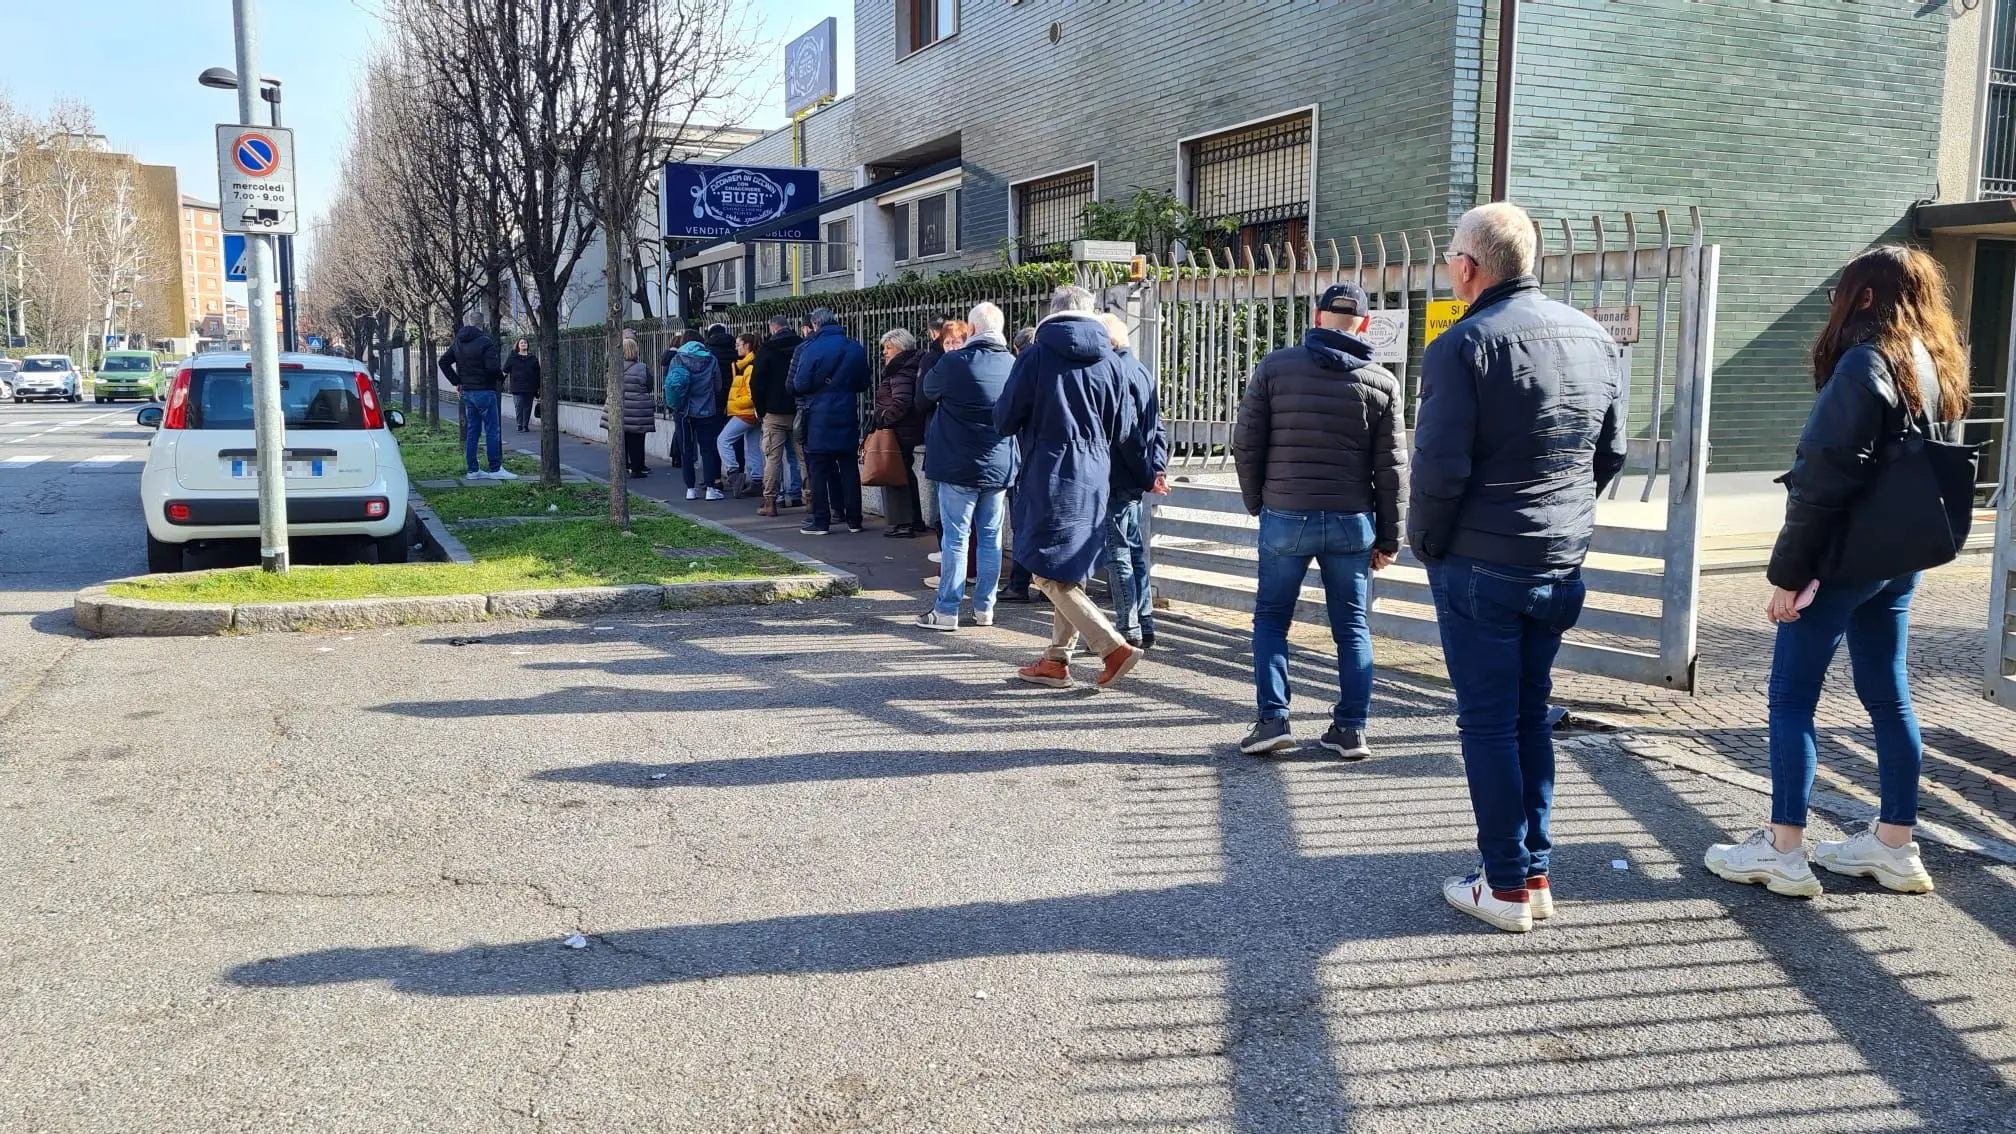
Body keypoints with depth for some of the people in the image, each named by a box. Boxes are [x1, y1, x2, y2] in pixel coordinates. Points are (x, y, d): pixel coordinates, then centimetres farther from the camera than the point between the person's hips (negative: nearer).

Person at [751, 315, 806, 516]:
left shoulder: (766, 350, -4)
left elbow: (756, 382, -6)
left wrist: (760, 409, 4)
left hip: (775, 412, -3)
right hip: (799, 410, 3)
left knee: (773, 457, 0)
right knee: (804, 456, 7)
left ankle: (770, 501, -1)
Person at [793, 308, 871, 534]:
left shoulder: (811, 348, -11)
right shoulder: (856, 349, 4)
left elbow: (800, 384, -10)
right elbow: (863, 384, 12)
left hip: (819, 417, -4)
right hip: (847, 417, 4)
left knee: (818, 469, 2)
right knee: (849, 467, 9)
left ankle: (820, 520, 2)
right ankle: (853, 519, 12)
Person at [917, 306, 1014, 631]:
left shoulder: (953, 363, -12)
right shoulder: (1013, 364, 0)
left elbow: (928, 392, 6)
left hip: (959, 465, -4)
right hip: (1000, 466, 4)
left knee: (955, 537, 0)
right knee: (990, 538, 10)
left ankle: (947, 610, 3)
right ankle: (984, 608, 15)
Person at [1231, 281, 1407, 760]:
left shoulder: (1274, 367, -2)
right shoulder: (1382, 382, 2)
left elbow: (1245, 445, -2)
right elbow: (1390, 467, 2)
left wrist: (1257, 503, 13)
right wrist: (1389, 538, 9)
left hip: (1285, 518, -1)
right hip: (1352, 522, 2)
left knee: (1271, 619, 12)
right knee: (1352, 626, 12)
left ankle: (1273, 719, 4)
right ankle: (1351, 728, 13)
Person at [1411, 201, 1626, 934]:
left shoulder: (1465, 344, -14)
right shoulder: (1593, 337, 8)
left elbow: (1440, 465, -18)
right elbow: (1611, 451, 13)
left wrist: (1425, 541, -4)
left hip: (1480, 565, -7)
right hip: (1562, 566, 7)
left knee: (1488, 721, 2)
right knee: (1531, 714, 16)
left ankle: (1506, 887, 8)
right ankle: (1536, 874, 21)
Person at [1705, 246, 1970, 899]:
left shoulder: (1865, 363, -15)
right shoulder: (1938, 367, 11)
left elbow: (1824, 478, -19)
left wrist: (1788, 571, -16)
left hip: (1842, 558, -8)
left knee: (1791, 696, -1)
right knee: (1887, 696, 13)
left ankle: (1782, 852, 1)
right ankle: (1895, 846, 21)